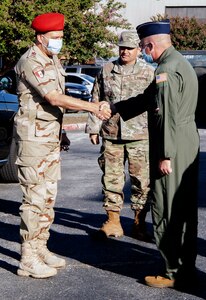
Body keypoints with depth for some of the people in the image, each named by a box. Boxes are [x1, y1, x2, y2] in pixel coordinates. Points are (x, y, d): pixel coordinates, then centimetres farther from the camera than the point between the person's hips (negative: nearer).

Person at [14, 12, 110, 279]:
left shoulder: (52, 59, 13)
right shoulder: (30, 62, -16)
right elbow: (54, 98, -26)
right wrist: (92, 107, -28)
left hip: (51, 135, 9)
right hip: (33, 136, -9)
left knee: (48, 195, 12)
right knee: (35, 197, -8)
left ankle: (40, 249, 21)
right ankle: (28, 259, -2)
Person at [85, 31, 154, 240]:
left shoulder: (148, 72, 3)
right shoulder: (106, 70, 9)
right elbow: (96, 101, 13)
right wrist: (93, 128, 9)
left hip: (140, 136, -2)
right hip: (111, 135, 2)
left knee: (141, 180, 1)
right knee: (111, 178, 6)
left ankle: (139, 223, 13)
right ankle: (113, 221, 16)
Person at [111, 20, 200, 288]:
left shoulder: (167, 70, -18)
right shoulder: (182, 63, 15)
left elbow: (167, 117, -22)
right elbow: (147, 99, 19)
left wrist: (164, 155, -20)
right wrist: (114, 109, 21)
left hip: (172, 149, -10)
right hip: (189, 146, 10)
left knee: (167, 212, -1)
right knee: (186, 210, 15)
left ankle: (174, 273, 6)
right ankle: (187, 268, 24)